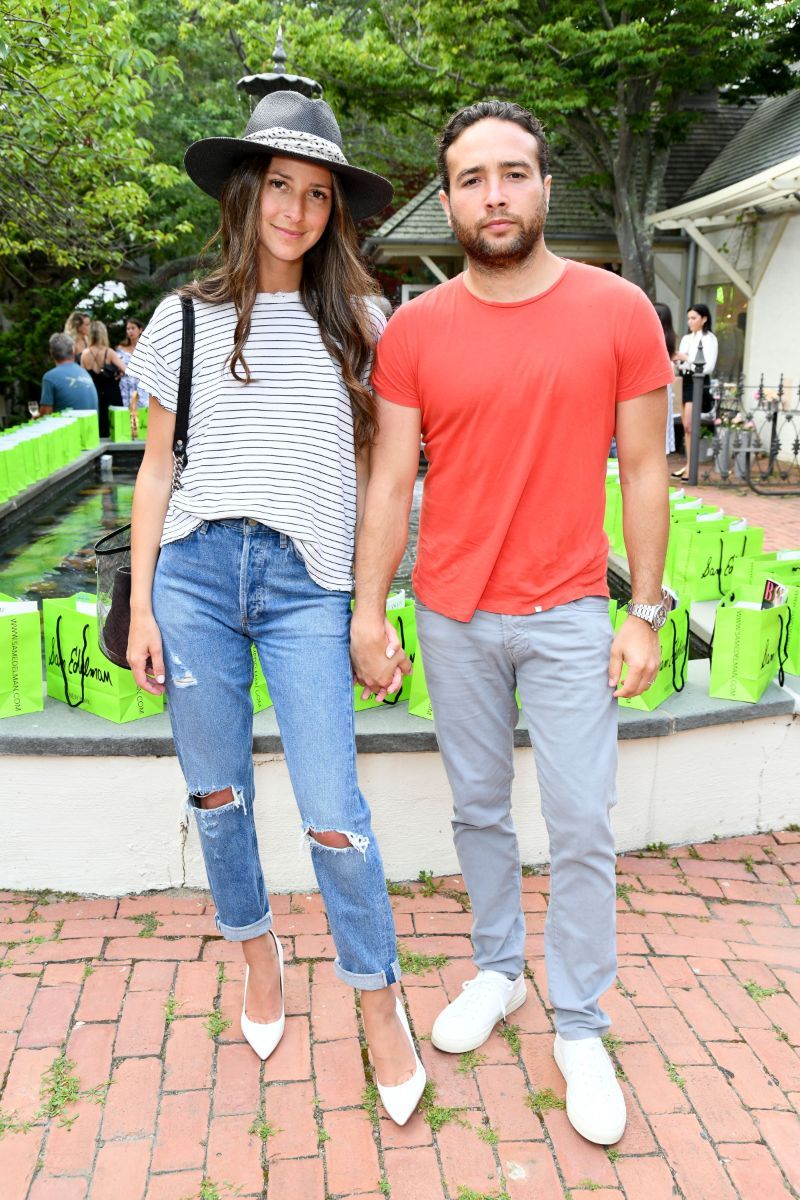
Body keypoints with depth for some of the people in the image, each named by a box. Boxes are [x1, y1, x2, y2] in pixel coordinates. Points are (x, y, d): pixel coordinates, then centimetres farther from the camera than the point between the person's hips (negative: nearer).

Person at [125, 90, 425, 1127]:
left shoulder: (356, 321, 9)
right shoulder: (186, 319, 9)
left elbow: (372, 469, 11)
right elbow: (156, 467, 10)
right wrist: (140, 603, 4)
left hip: (307, 588, -1)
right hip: (193, 573, 2)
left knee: (333, 816, -5)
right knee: (217, 794, 11)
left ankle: (376, 999, 18)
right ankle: (256, 947, 37)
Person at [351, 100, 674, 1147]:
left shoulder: (618, 312, -4)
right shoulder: (413, 331, -2)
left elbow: (644, 471, -1)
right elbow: (390, 482, 1)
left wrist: (645, 614, -3)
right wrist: (368, 611, -2)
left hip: (568, 617, -1)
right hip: (453, 617, 2)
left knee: (583, 830, 3)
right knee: (478, 810, 15)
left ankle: (580, 1031, 22)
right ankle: (499, 970, 37)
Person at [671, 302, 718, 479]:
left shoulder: (709, 339, -4)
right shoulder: (686, 338, 14)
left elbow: (709, 366, -12)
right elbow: (682, 362, 14)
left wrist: (687, 359, -16)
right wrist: (676, 360, -7)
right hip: (685, 381, 7)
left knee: (689, 426, -12)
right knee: (686, 426, 7)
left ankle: (690, 465, -8)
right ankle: (688, 464, 13)